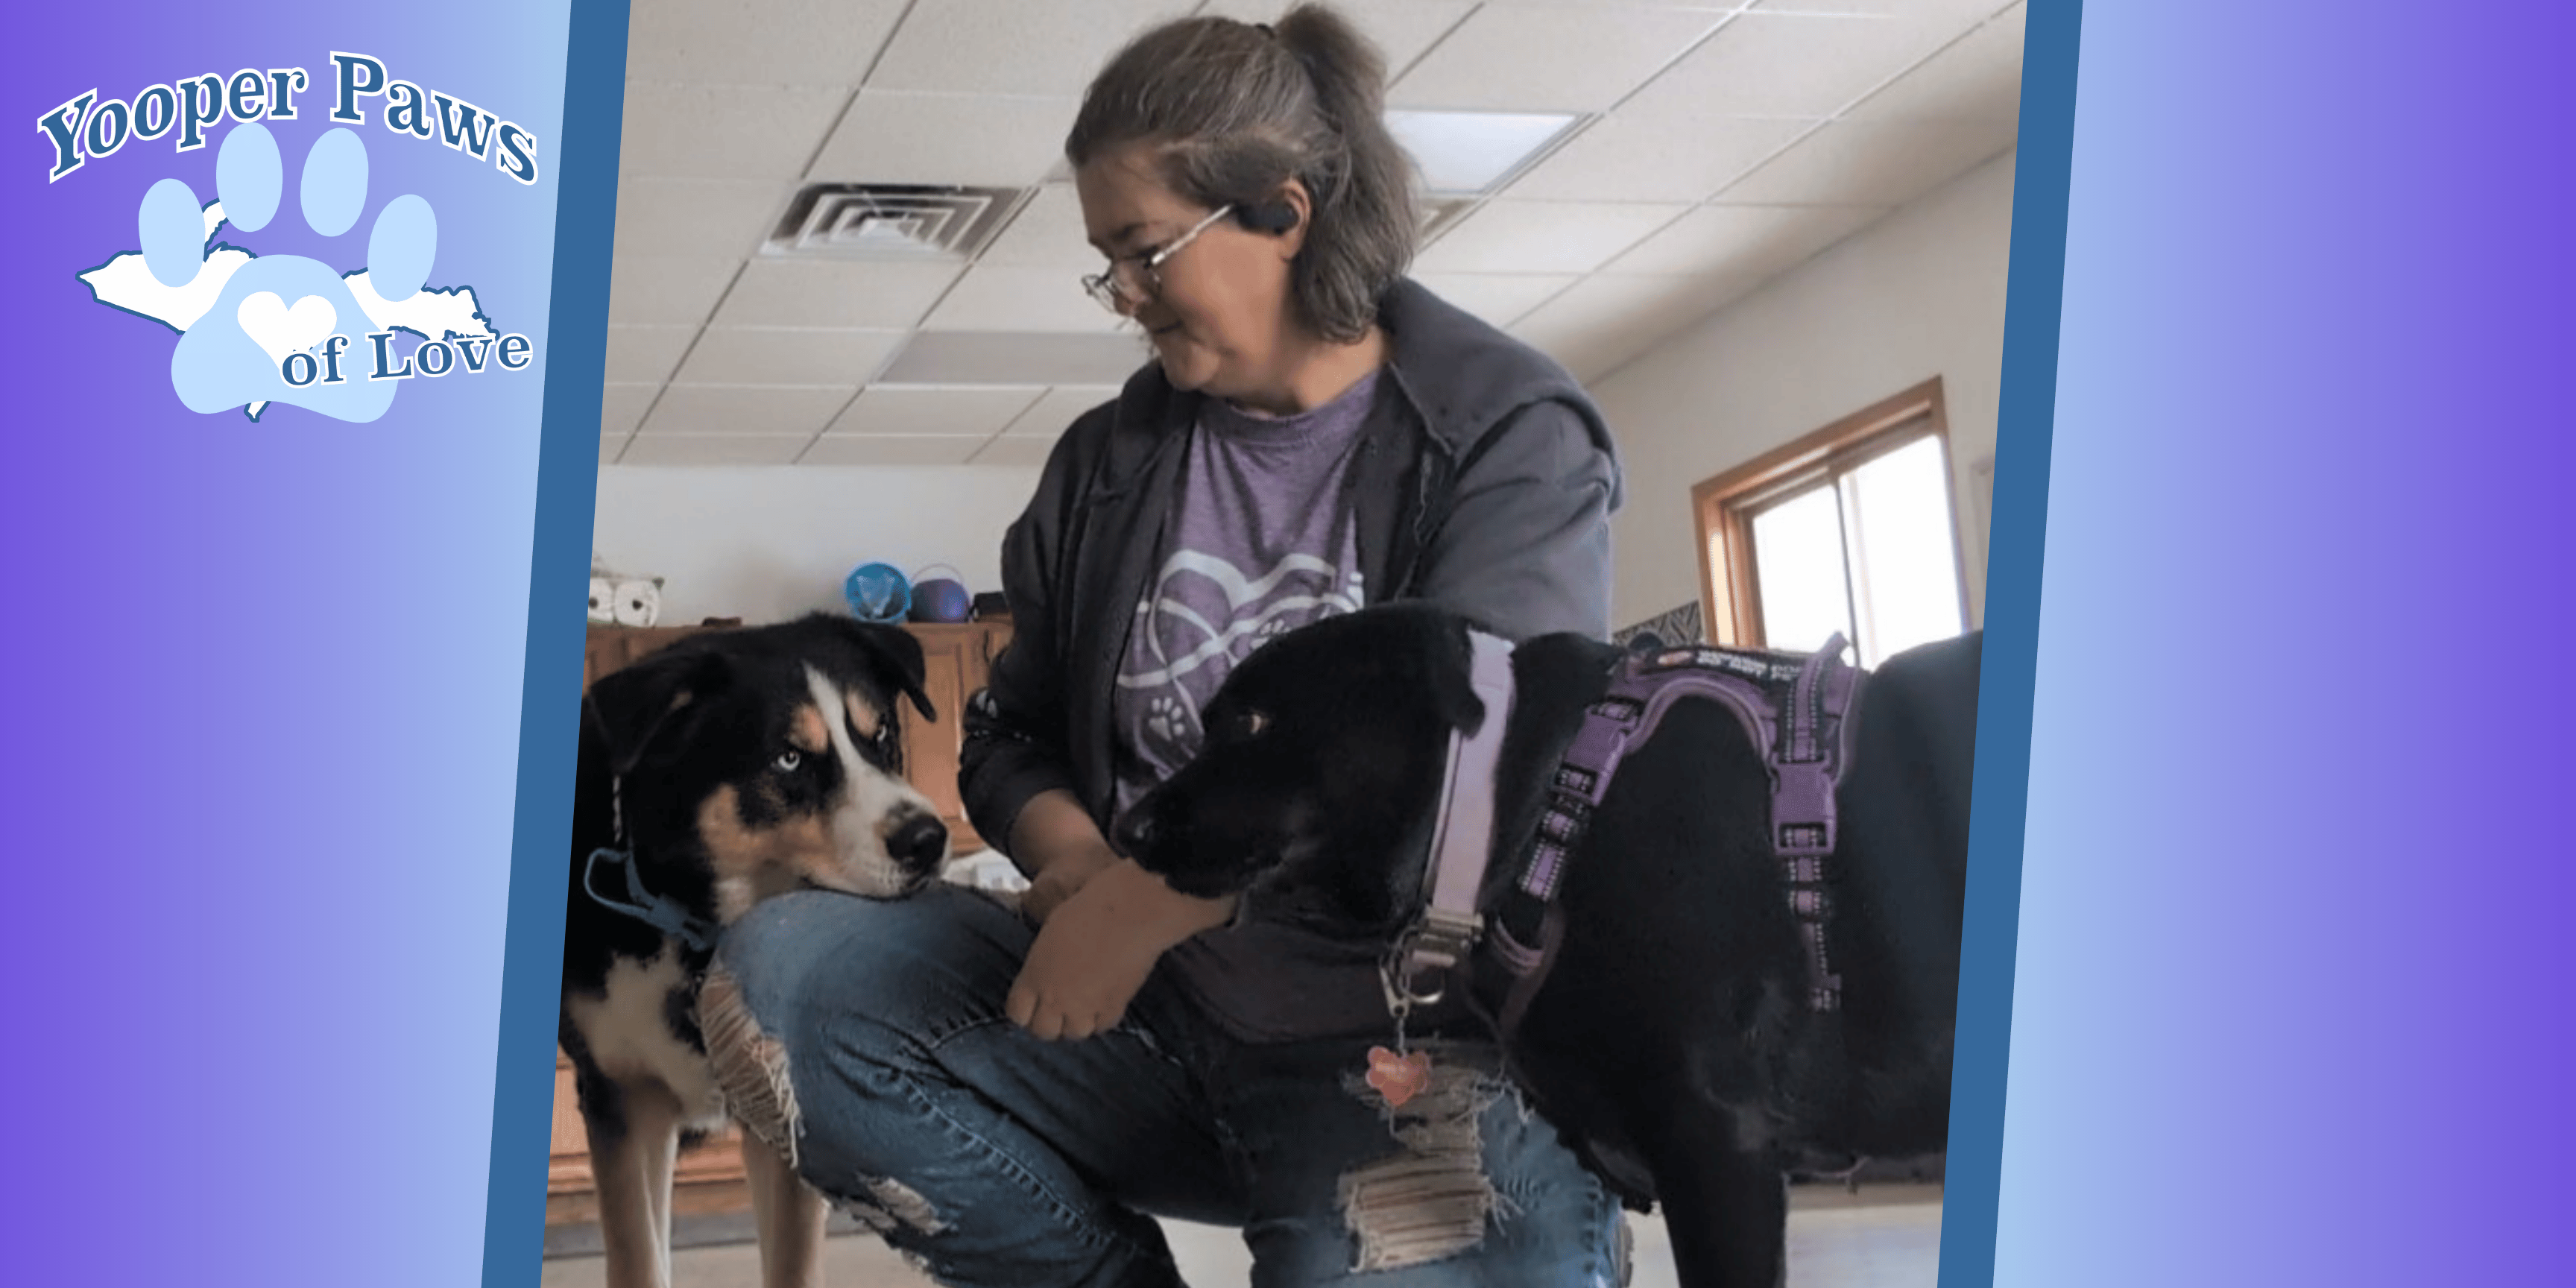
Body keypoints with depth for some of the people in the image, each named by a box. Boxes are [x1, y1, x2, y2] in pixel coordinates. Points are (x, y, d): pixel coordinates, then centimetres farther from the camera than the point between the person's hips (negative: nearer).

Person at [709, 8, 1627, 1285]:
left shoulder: (1509, 439, -3)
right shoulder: (1109, 461, 12)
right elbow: (1012, 738, 18)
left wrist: (1149, 896, -19)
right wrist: (1078, 861, -7)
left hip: (1417, 1050, -5)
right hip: (1154, 1016, 5)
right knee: (785, 972, -15)